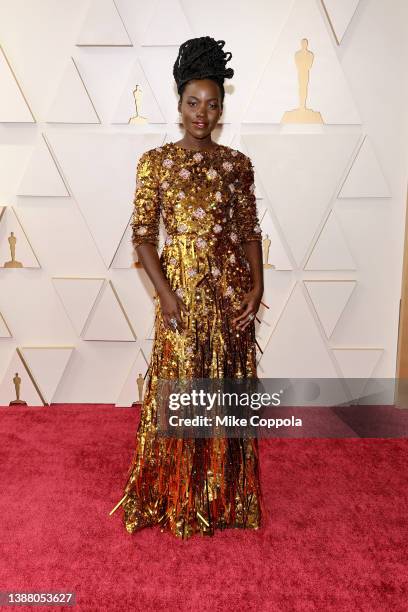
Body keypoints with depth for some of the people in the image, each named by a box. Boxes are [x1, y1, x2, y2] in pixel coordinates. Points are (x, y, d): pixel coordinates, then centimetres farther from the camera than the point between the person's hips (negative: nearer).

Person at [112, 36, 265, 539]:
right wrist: (166, 293, -14)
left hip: (231, 292, 3)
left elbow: (250, 230, 6)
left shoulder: (237, 164, 6)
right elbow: (142, 234, -4)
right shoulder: (155, 161, -1)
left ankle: (225, 493, 31)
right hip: (181, 291, -2)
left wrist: (256, 286, -6)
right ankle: (177, 499, 27)